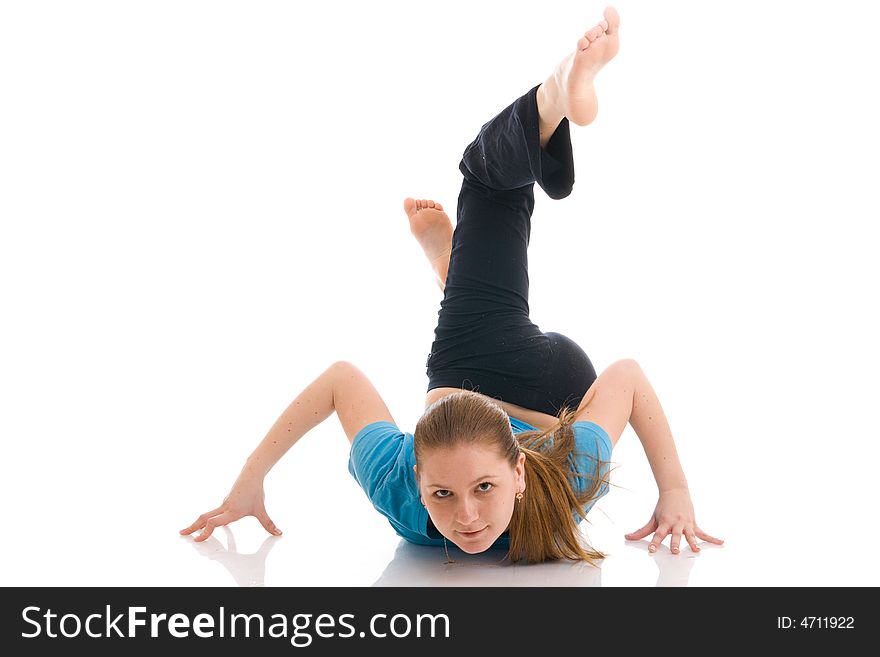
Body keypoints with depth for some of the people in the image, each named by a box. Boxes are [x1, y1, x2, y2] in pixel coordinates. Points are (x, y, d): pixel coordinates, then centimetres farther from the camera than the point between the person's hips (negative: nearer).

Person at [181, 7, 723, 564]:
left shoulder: (570, 479, -45)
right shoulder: (397, 485, -44)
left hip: (552, 376, 0)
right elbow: (341, 376, -28)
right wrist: (248, 483, -27)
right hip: (459, 371, 0)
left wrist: (676, 491, -31)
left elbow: (629, 374, -30)